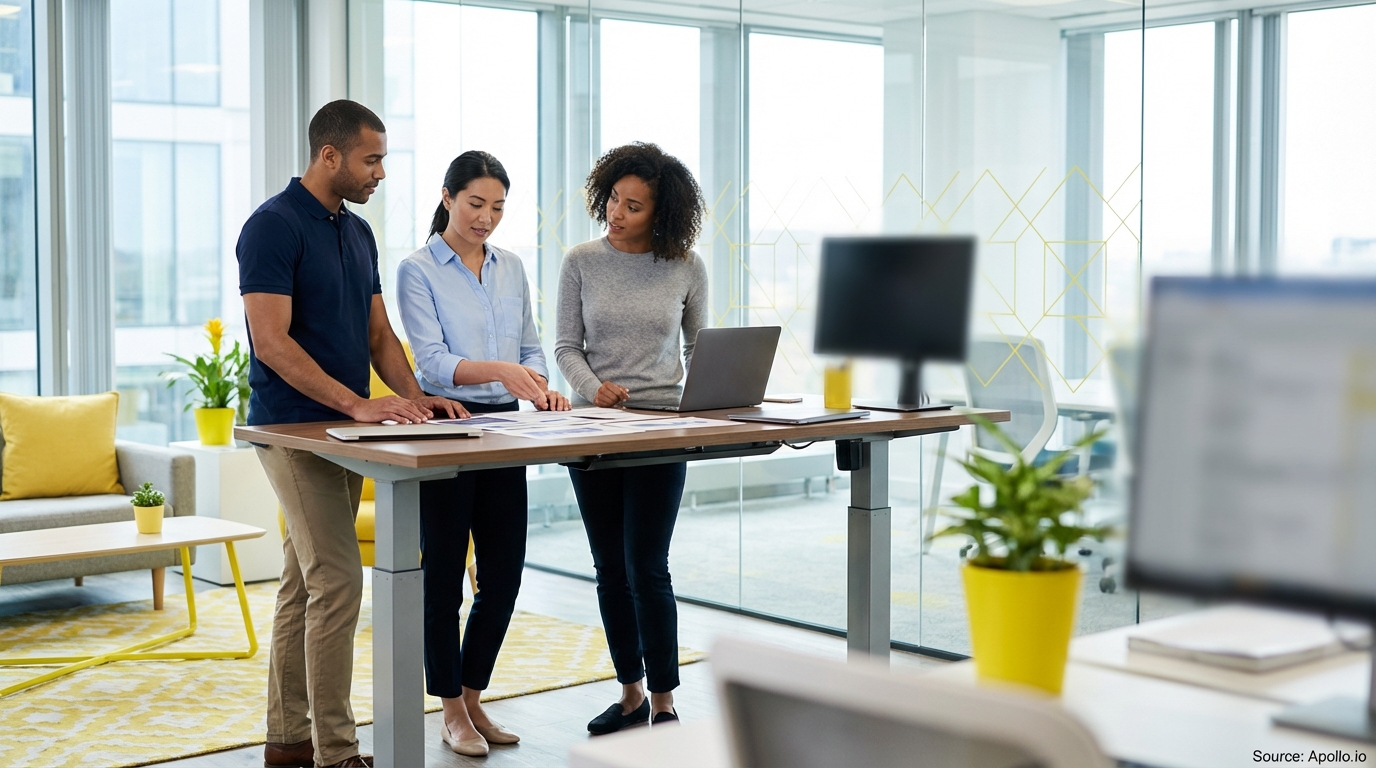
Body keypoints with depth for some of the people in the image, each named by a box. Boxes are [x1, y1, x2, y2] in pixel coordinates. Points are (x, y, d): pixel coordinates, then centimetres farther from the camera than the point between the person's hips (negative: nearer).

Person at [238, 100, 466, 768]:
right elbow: (270, 342, -20)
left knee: (304, 581, 12)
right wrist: (357, 403, -26)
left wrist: (411, 397, -3)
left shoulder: (358, 232, 14)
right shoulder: (273, 225, -13)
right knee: (337, 581, -13)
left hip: (343, 430, 8)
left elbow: (378, 333, 15)